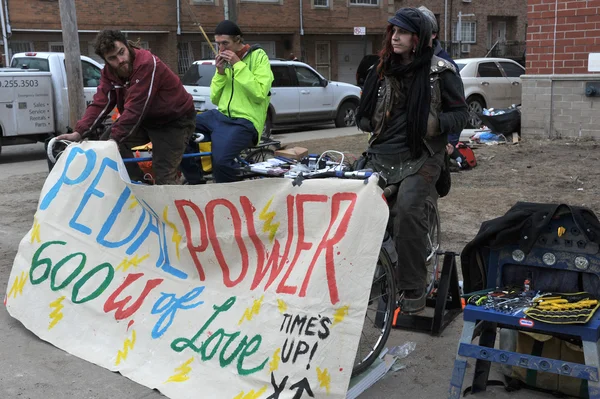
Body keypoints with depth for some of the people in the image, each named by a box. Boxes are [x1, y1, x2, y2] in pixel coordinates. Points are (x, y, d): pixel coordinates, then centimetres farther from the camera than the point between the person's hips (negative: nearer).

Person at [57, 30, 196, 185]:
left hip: (175, 120, -7)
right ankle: (139, 184, 4)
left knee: (163, 178, -17)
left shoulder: (147, 64, -30)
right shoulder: (109, 72, -5)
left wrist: (114, 138, -37)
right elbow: (100, 103, -13)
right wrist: (79, 132, -26)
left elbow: (134, 109, -34)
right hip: (147, 119, 8)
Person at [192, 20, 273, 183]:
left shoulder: (258, 56, -4)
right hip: (220, 116, 8)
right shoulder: (226, 61, 15)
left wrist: (238, 65, -16)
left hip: (244, 121, -8)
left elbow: (260, 94, -18)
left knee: (221, 160, -32)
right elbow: (215, 99, 13)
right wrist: (220, 72, -2)